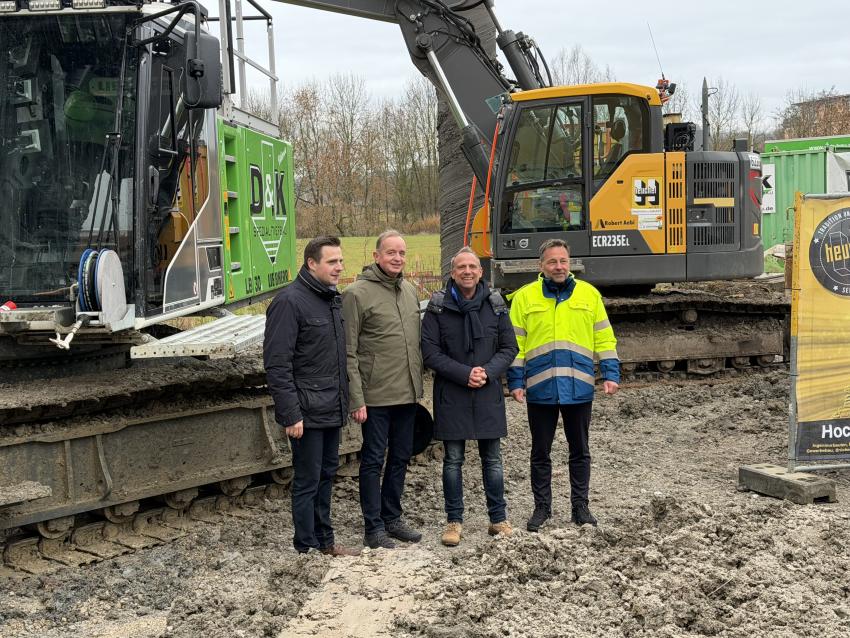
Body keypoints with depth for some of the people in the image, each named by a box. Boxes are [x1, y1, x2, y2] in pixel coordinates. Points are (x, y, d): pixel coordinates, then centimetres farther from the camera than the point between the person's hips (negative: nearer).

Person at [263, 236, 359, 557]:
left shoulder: (333, 298, 12)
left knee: (327, 473, 17)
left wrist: (345, 398, 16)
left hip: (333, 409, 8)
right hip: (307, 412, -8)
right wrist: (291, 414, -21)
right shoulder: (289, 301, -15)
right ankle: (307, 550, 11)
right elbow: (277, 364, -19)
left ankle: (325, 541, 29)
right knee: (308, 480, 0)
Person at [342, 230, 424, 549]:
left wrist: (418, 381, 12)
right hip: (376, 395, -7)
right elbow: (348, 352, -12)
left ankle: (392, 518, 28)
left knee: (401, 457, 15)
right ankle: (374, 527, 12)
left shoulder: (410, 290, 10)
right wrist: (356, 399, -16)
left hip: (408, 393, 7)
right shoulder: (357, 293, -10)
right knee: (373, 460, 2)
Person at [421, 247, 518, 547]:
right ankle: (454, 521, 17)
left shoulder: (495, 304, 4)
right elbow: (430, 352, -7)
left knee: (492, 459, 10)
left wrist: (488, 372, -12)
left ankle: (498, 519, 22)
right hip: (451, 396, -2)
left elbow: (509, 348, 5)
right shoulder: (438, 306, -3)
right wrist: (465, 374, -15)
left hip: (489, 395, 2)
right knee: (453, 460, 6)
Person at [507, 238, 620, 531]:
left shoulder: (589, 294, 6)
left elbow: (604, 338, 8)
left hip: (579, 387, 1)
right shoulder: (524, 297, 2)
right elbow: (515, 343, 2)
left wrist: (610, 374, 0)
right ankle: (542, 507, 21)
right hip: (540, 389, -1)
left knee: (579, 450, 11)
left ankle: (580, 506, 23)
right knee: (540, 452, 8)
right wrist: (515, 381, -3)